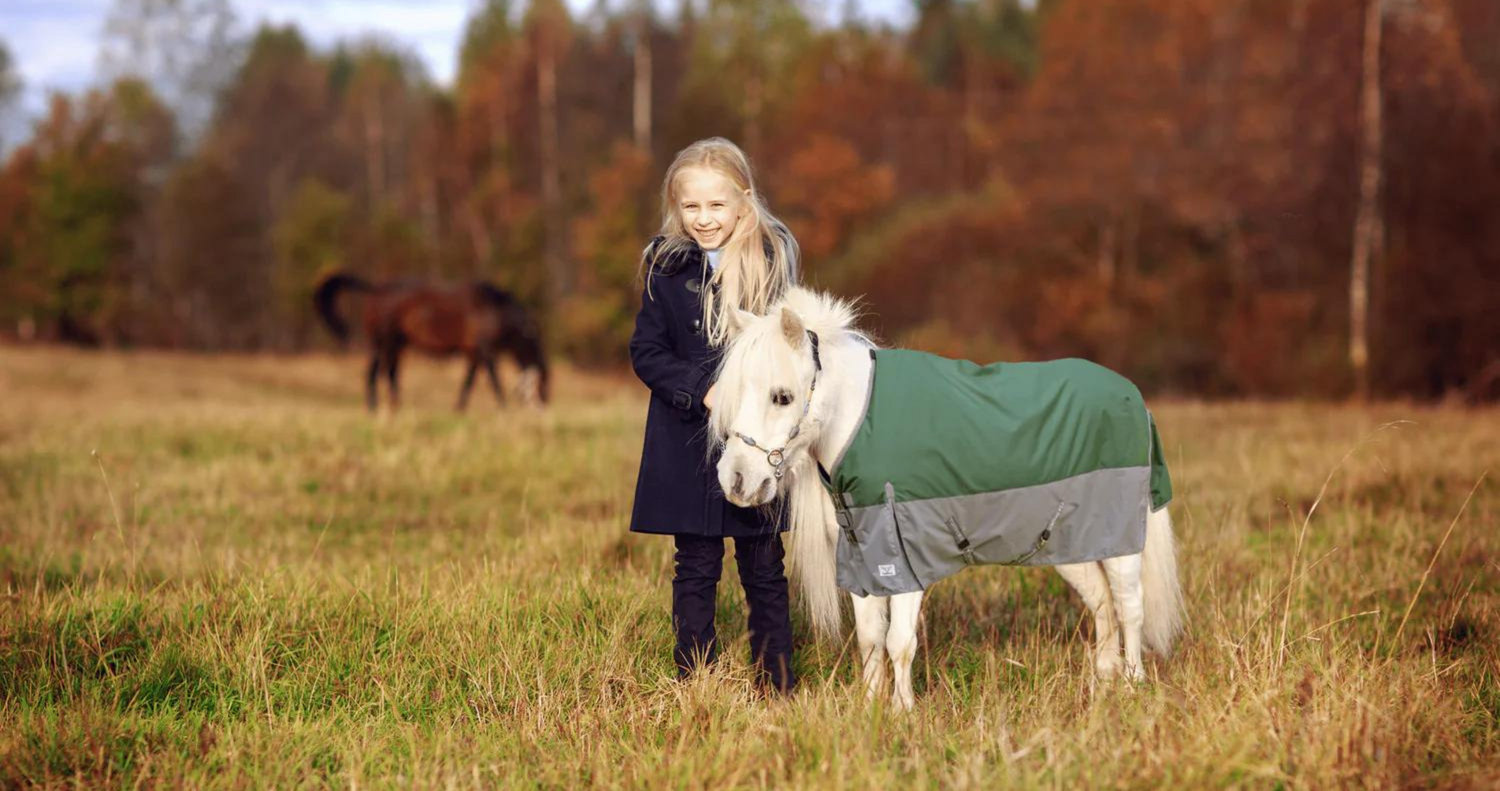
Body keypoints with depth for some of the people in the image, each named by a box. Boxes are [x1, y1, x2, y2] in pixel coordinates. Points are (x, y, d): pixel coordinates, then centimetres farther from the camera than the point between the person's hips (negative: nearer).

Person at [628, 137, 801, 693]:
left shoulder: (773, 261, -1)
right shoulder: (667, 268, 0)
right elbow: (645, 351, 0)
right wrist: (701, 391, -16)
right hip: (688, 444, 0)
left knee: (764, 570, 6)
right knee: (696, 569, 6)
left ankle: (777, 685, 15)